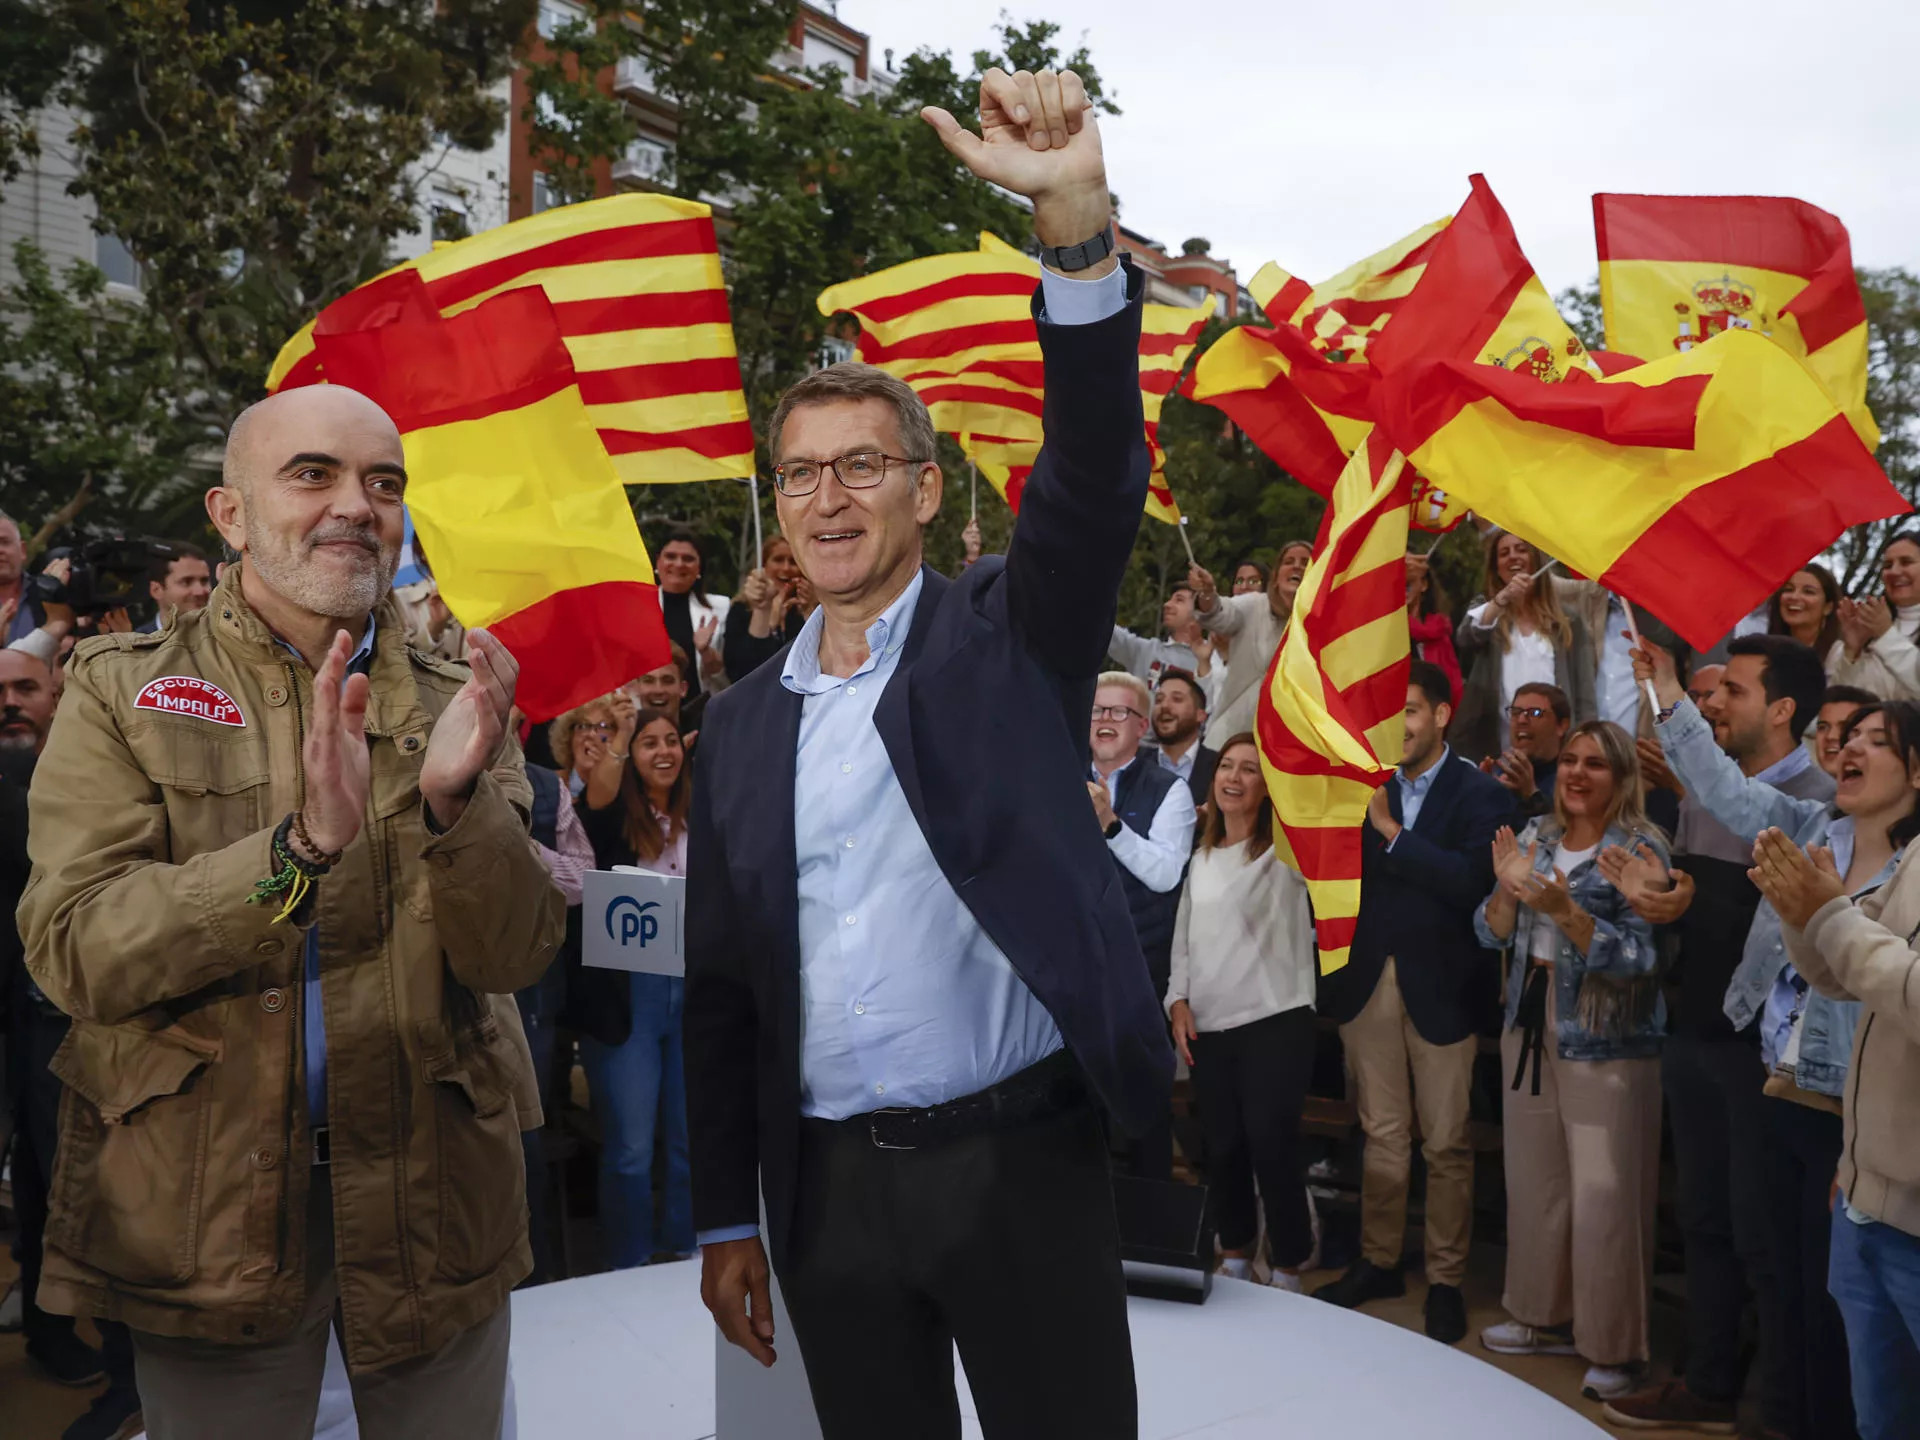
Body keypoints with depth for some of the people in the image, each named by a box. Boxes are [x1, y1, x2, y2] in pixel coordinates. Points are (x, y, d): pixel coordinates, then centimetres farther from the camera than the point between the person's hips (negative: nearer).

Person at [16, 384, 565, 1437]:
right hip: (205, 1210, -1)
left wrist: (454, 802, -26)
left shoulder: (453, 702, 2)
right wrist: (301, 846, -28)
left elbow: (516, 956, -7)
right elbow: (71, 953, -14)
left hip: (433, 1196, 2)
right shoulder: (119, 691, -3)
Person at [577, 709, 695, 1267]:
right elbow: (596, 796, -23)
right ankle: (628, 1272, 13)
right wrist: (621, 730, -29)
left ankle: (684, 1257, 26)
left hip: (693, 990, 4)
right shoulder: (617, 817, 1)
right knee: (629, 1147, -1)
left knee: (691, 1139, 11)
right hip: (626, 990, -4)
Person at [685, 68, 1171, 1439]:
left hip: (1019, 1158, -3)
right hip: (828, 1186, 3)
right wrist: (727, 1219, 9)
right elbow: (721, 985, 9)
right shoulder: (743, 725, 7)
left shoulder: (1006, 634, -1)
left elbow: (1096, 475, -20)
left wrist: (1077, 220, -33)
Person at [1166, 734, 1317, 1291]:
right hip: (1208, 1025, 5)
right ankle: (1235, 1257, 27)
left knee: (1272, 1144, -5)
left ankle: (1288, 1271, 10)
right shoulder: (1201, 857, 15)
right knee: (1222, 1145, 11)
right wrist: (1179, 1000, 4)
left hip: (1275, 1021, -5)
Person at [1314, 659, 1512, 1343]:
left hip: (1440, 985, -3)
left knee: (1446, 1142, 5)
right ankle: (1378, 1261, 24)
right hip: (1369, 980, 4)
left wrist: (1391, 829, -17)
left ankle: (1445, 1279, 17)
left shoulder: (1480, 794, -4)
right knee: (1382, 1134, 12)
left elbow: (1472, 881, -18)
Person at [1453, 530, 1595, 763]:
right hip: (1493, 750, -1)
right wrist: (1502, 598, -27)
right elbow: (1464, 638, -13)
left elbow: (1584, 699, 9)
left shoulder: (1569, 624, 12)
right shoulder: (1486, 609, 11)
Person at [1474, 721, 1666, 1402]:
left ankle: (1616, 1349, 11)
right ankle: (1547, 1317, 31)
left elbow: (1638, 956, -17)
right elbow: (1492, 935, 5)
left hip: (1606, 1044, -6)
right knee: (1535, 1182, 14)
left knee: (1604, 1197, -4)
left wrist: (1564, 911, -28)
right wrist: (1508, 888, -14)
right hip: (1531, 1029, 6)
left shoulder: (1641, 849, -10)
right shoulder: (1535, 835, 7)